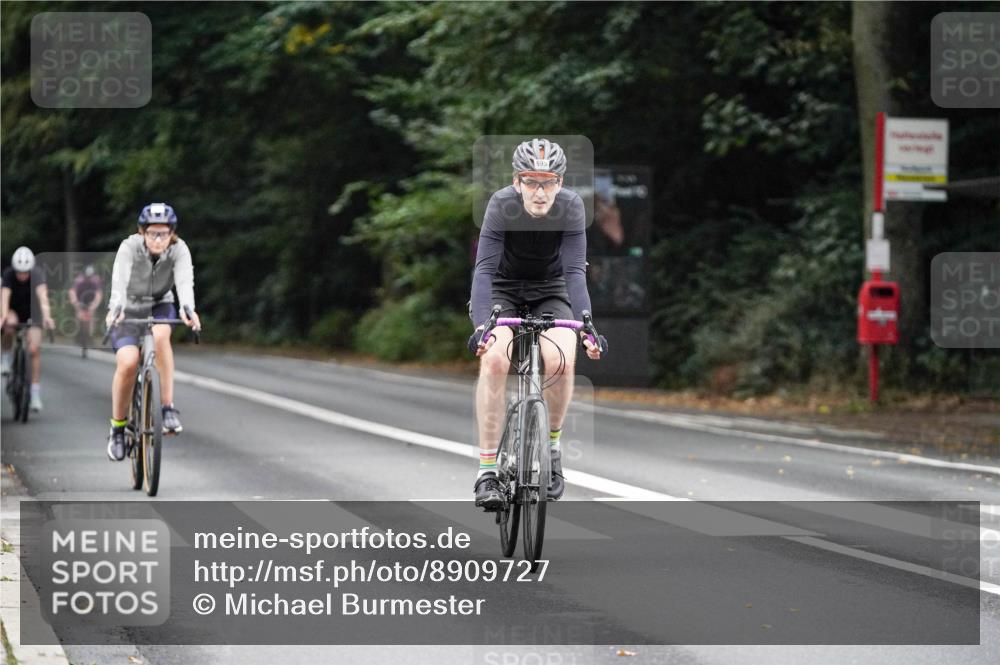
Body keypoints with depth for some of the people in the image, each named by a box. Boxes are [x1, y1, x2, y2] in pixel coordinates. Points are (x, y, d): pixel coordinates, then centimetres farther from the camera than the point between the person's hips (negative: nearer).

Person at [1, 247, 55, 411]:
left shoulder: (37, 274, -26)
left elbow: (42, 295, -41)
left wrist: (46, 316, -58)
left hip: (32, 312, 0)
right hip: (14, 310, 0)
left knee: (34, 349, -14)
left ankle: (35, 393, -8)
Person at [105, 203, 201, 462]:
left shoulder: (179, 250, -18)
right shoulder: (130, 247, -22)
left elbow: (185, 281, -35)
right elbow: (119, 280, -39)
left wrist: (188, 309, -56)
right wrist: (115, 308, -58)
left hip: (160, 307, 1)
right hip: (130, 309, -1)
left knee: (160, 335, -35)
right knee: (127, 362, -24)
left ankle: (168, 407, -27)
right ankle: (118, 426, -2)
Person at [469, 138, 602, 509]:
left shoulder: (571, 207, -24)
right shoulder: (502, 205, -27)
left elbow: (575, 271, -28)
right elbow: (485, 268, -32)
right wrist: (480, 325, -46)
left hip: (550, 291, 1)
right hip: (504, 288, -1)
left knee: (560, 360, -26)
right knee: (494, 360, -27)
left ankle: (552, 442, 2)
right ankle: (487, 471, -20)